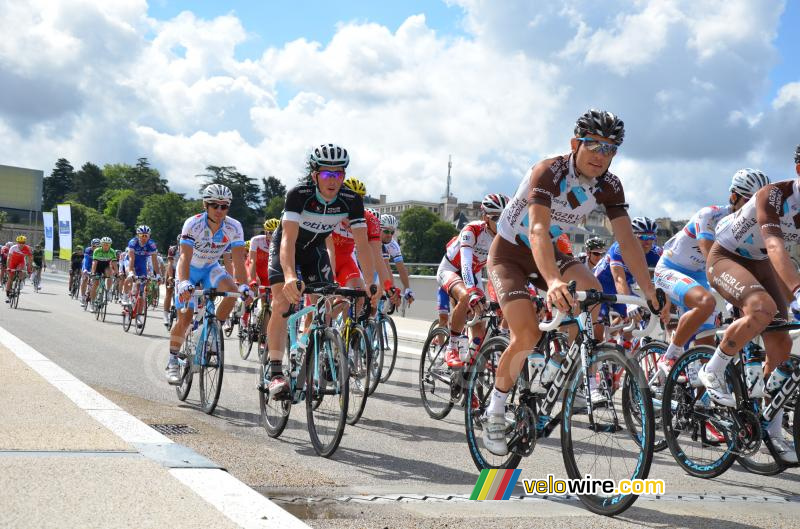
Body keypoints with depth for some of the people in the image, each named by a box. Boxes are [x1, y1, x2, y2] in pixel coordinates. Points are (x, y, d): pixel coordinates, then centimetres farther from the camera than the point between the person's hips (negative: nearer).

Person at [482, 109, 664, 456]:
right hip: (508, 252, -5)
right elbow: (537, 229, -43)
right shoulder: (548, 172, -29)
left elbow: (627, 241, -12)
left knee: (591, 291, -27)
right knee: (528, 334, -23)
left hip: (547, 253, 5)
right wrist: (553, 282, -59)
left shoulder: (609, 186, -11)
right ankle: (494, 412, -4)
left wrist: (651, 294, -23)